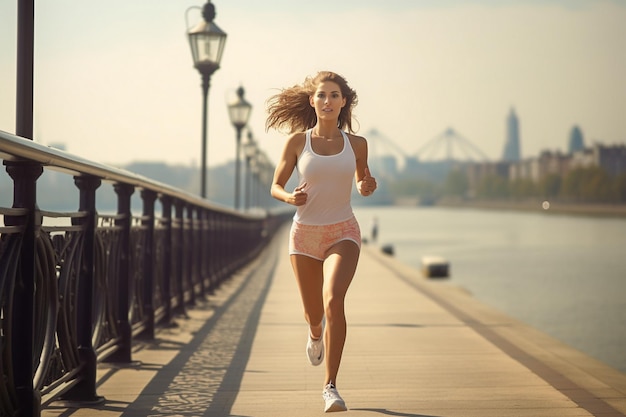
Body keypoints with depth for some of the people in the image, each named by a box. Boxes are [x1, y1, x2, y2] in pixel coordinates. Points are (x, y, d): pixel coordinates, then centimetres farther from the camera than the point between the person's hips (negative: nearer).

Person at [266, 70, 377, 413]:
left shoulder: (356, 143, 0)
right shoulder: (297, 141, -3)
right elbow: (275, 186, 3)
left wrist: (367, 186, -7)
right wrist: (291, 197, -20)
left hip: (343, 233, -1)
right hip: (305, 233, 1)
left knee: (334, 300, -25)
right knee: (313, 313, 14)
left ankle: (330, 386, -19)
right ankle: (315, 333, 55)